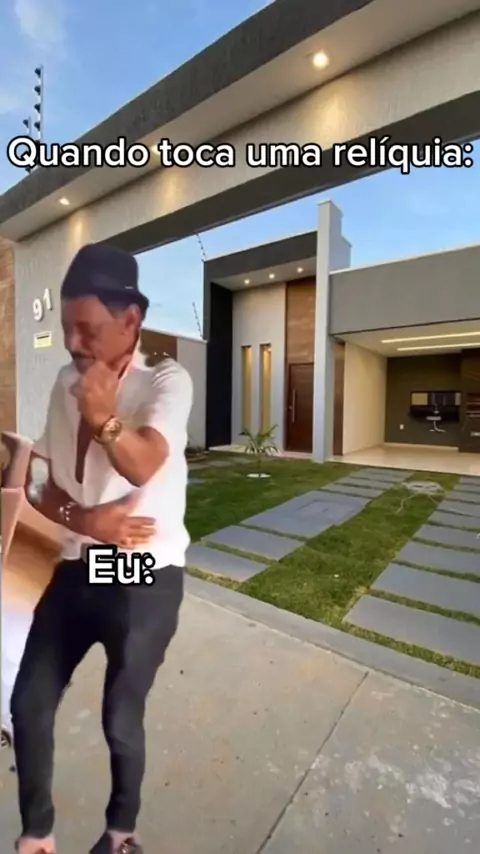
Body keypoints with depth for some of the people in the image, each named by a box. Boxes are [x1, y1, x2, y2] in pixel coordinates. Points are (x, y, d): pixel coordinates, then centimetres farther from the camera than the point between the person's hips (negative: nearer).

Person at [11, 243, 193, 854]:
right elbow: (50, 488, 6)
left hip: (144, 579, -5)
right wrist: (85, 520, -13)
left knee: (120, 718, 13)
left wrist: (106, 420, -44)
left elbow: (144, 466, -26)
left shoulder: (167, 381, -12)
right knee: (28, 705, 16)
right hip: (76, 570, 5)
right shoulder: (67, 383, 4)